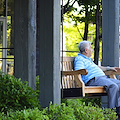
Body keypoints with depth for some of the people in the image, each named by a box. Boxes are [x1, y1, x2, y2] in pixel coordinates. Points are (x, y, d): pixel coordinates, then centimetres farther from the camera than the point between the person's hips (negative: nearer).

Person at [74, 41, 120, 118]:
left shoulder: (88, 59, 30)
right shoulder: (79, 59, -1)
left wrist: (109, 68, 42)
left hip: (103, 77, 10)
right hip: (93, 79, -10)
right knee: (113, 86, -31)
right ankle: (112, 109, -32)